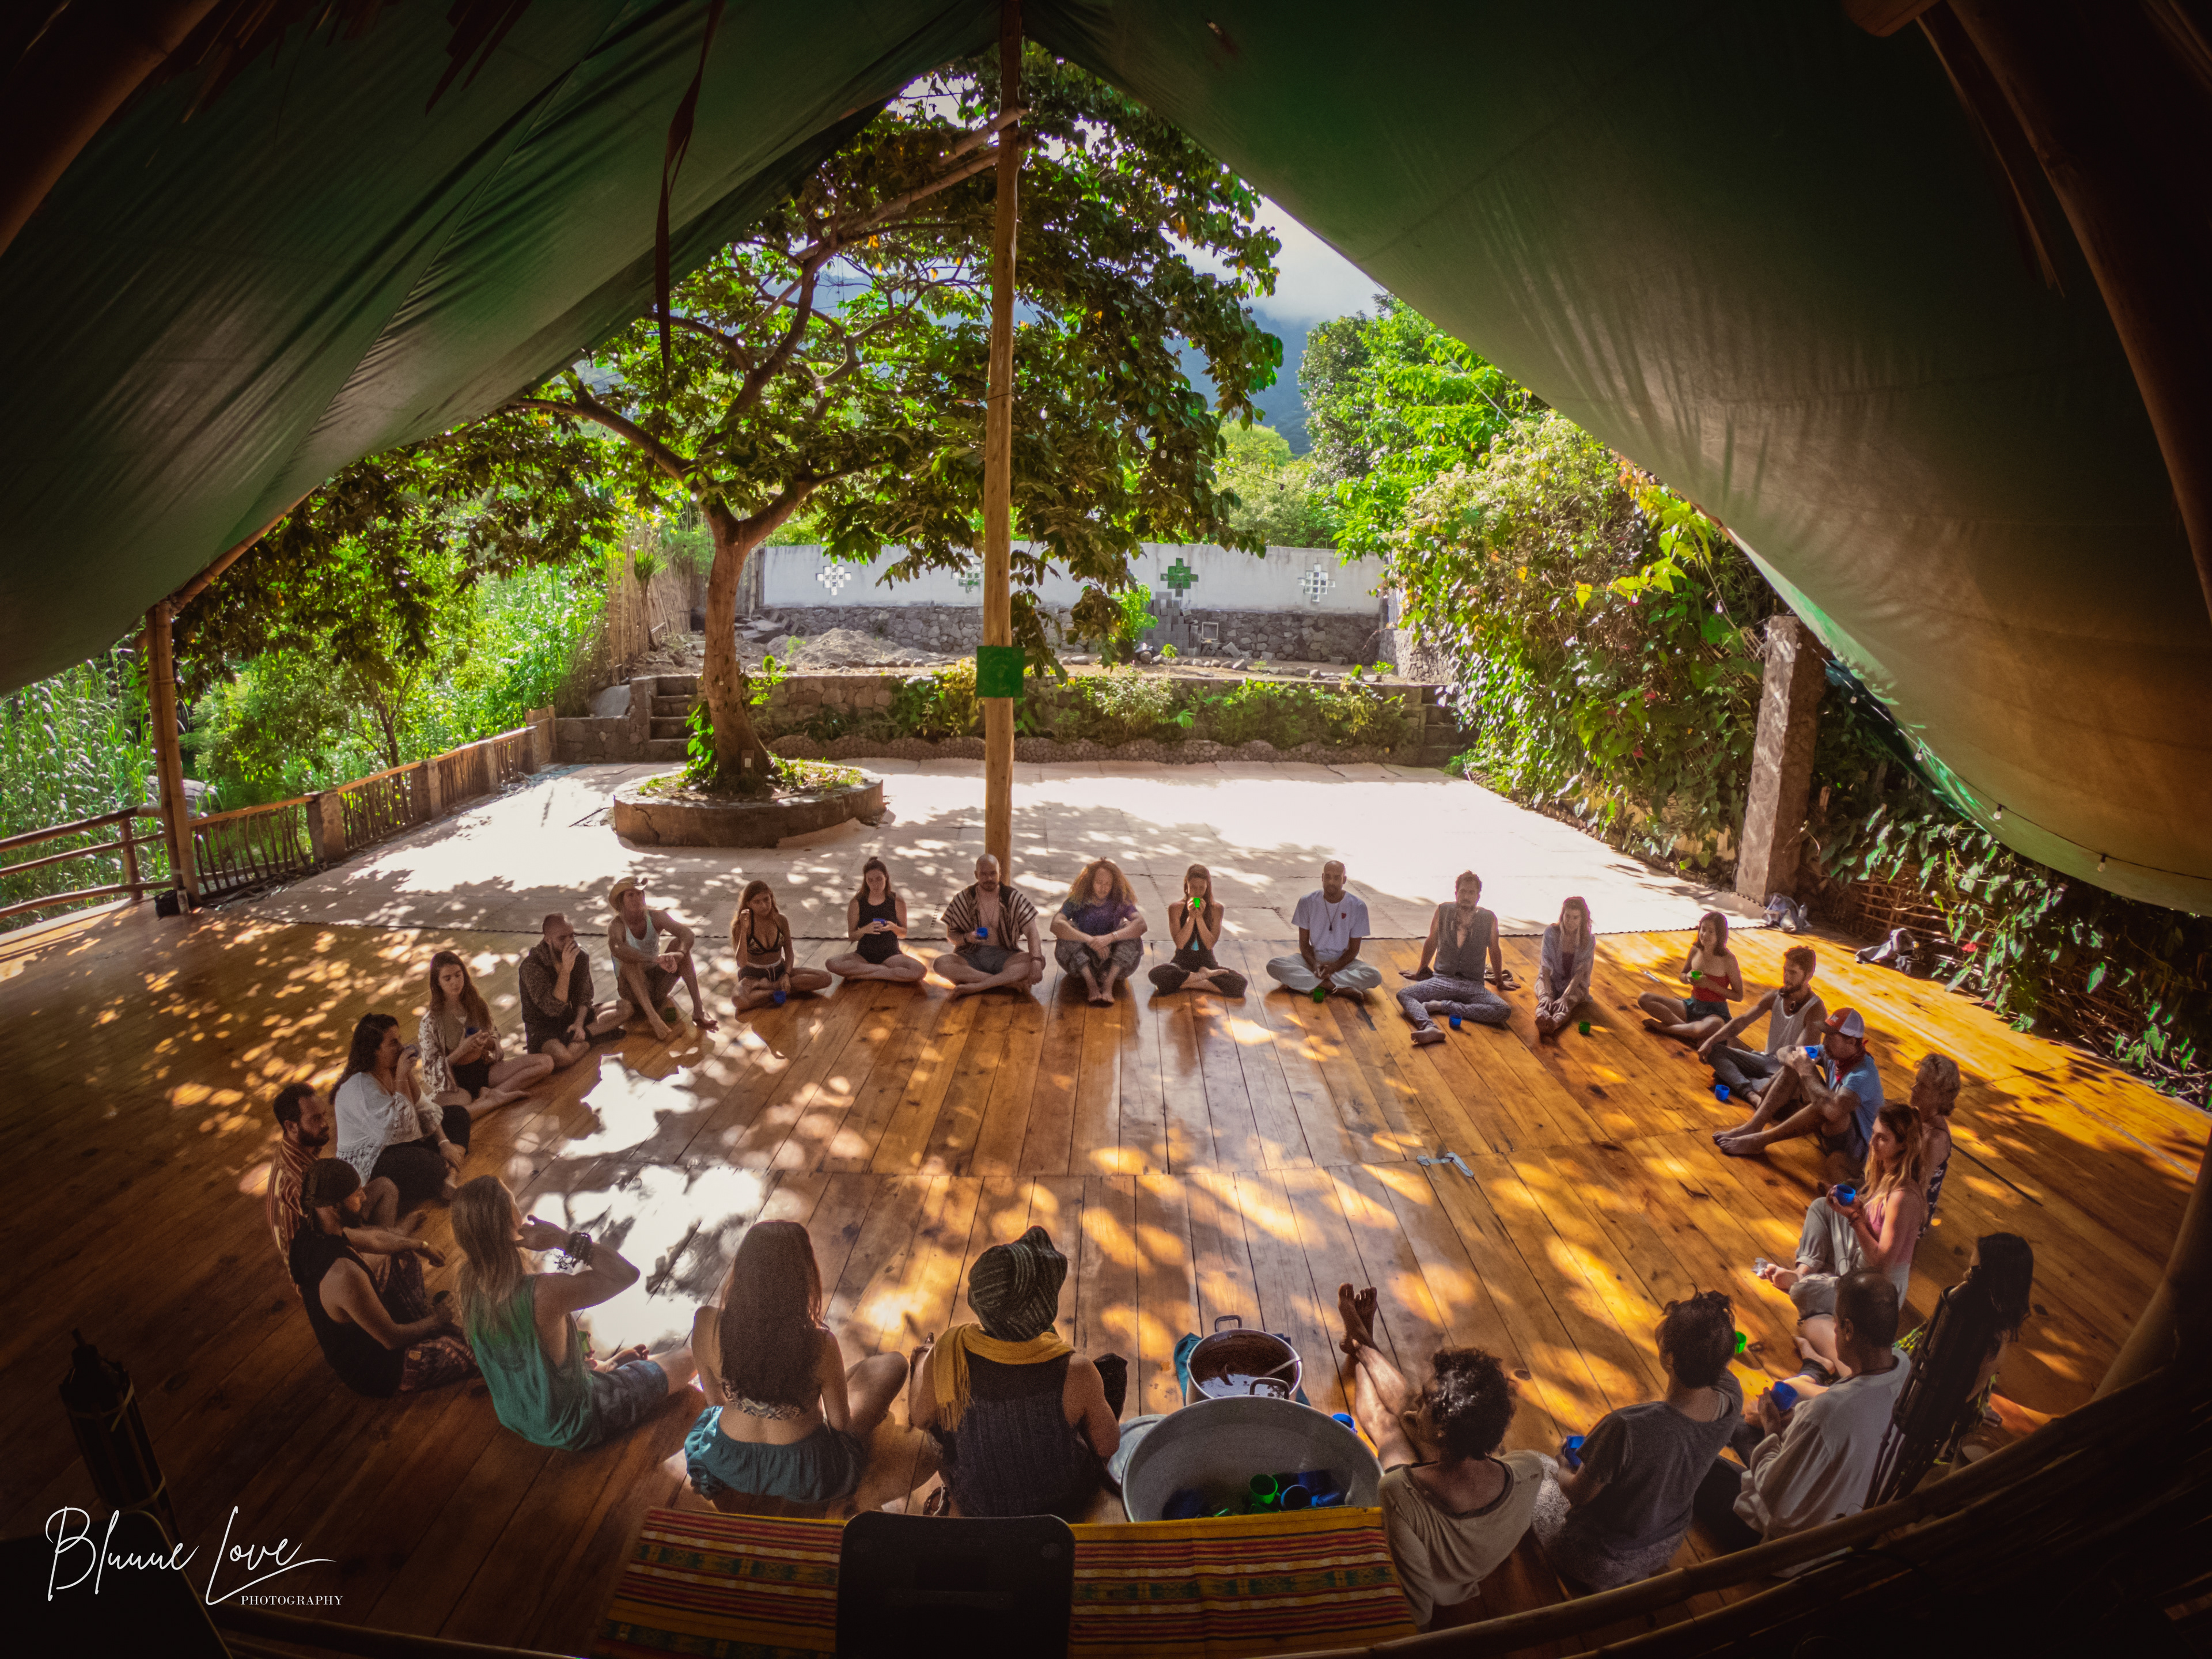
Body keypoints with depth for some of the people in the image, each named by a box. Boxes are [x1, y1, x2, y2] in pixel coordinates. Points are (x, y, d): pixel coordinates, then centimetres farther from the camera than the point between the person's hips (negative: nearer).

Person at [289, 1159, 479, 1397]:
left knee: (405, 1257, 19)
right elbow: (392, 1339, -28)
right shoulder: (345, 1275, -43)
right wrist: (438, 1320, -9)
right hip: (373, 1373, -9)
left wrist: (420, 1245, 18)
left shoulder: (306, 1231, -15)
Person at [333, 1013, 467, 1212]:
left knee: (458, 1115, 9)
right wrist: (401, 1078, -29)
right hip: (372, 1161, -11)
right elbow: (398, 1128, -31)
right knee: (432, 1168, -38)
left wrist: (444, 1142, -4)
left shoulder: (392, 1069, 2)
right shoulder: (359, 1086, -26)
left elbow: (423, 1108, 9)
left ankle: (448, 1178, -8)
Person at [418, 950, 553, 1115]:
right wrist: (462, 1050, -23)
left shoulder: (476, 1004, 4)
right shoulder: (430, 1021, -9)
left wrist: (486, 1043, -13)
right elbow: (432, 1067, -8)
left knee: (546, 1062, -14)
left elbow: (495, 1041, 11)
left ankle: (490, 1093, -18)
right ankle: (497, 1098, -21)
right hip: (455, 1081, -5)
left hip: (485, 1069, 5)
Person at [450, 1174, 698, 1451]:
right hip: (570, 1431, -7)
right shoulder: (542, 1293, -40)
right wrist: (563, 1239, -33)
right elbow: (627, 1273, -30)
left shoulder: (469, 1280, -17)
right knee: (686, 1357, 6)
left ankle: (606, 1367, 47)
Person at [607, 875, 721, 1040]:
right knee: (631, 961, -32)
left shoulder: (656, 917, -6)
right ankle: (652, 1016, -46)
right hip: (633, 988, -3)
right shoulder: (617, 925, -16)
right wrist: (655, 960, -54)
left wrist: (678, 955, -46)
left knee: (678, 943, -18)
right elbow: (617, 949, -40)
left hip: (656, 981, 3)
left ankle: (698, 1009, -29)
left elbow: (687, 933, -23)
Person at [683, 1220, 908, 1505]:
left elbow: (715, 1399, -4)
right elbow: (841, 1424, -14)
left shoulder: (708, 1325, -26)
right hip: (805, 1475, -3)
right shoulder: (821, 1345, -33)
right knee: (892, 1364, 15)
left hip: (729, 1465, 3)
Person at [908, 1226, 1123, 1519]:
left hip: (974, 1504, 2)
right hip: (1066, 1503, -1)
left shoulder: (946, 1355, -31)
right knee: (1114, 1364, 16)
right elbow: (1108, 1447, -15)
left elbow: (920, 1418, -8)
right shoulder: (1077, 1373, -34)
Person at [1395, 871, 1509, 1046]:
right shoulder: (1443, 911, 2)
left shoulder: (1489, 919, 1)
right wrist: (1421, 972, 30)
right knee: (1404, 995, -28)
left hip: (1473, 986, 0)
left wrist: (1499, 981, 31)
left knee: (1504, 1012, -30)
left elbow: (1494, 951, 18)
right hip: (1442, 979, 0)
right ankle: (1429, 1028, -54)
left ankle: (1443, 1006, -26)